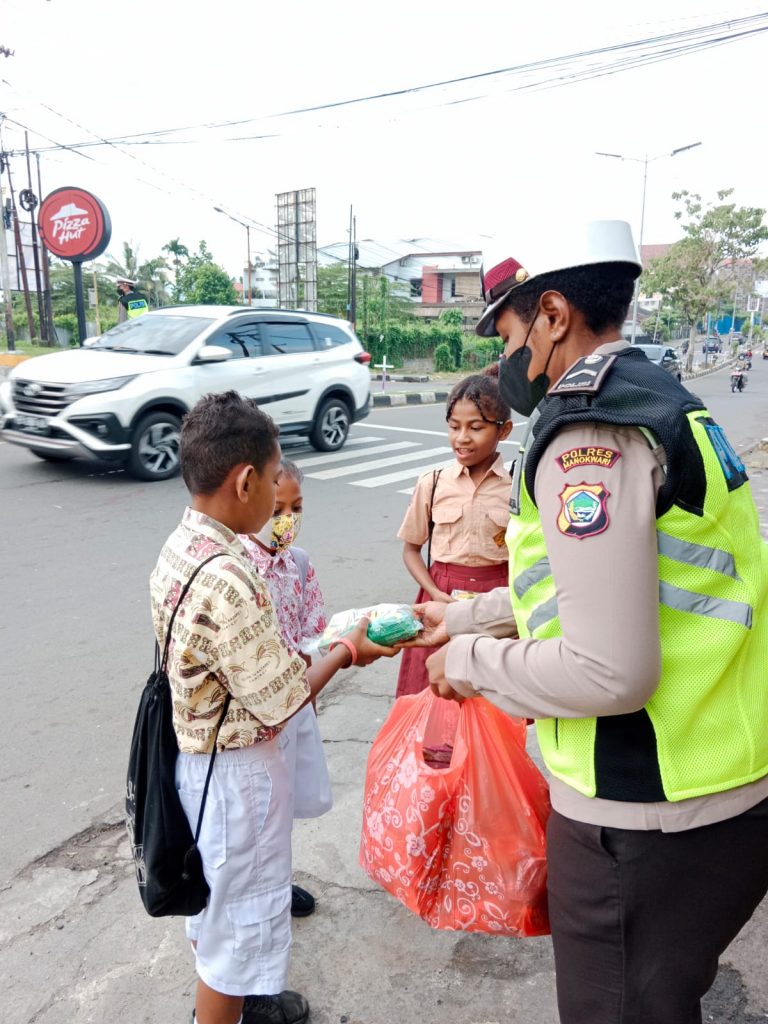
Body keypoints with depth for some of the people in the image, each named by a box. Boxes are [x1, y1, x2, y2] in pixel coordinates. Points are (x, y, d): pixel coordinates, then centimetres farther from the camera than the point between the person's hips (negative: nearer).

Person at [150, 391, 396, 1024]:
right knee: (241, 919, 14)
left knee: (214, 897, 30)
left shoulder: (180, 548, -3)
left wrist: (293, 658, 5)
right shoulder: (227, 580, -32)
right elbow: (281, 704, -24)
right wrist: (347, 651, -10)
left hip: (199, 753, 9)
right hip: (239, 770, -9)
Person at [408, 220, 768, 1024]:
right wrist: (466, 618, 23)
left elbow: (610, 672, -27)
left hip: (651, 820, -9)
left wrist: (471, 664, -11)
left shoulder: (591, 436, -22)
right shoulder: (652, 400, 9)